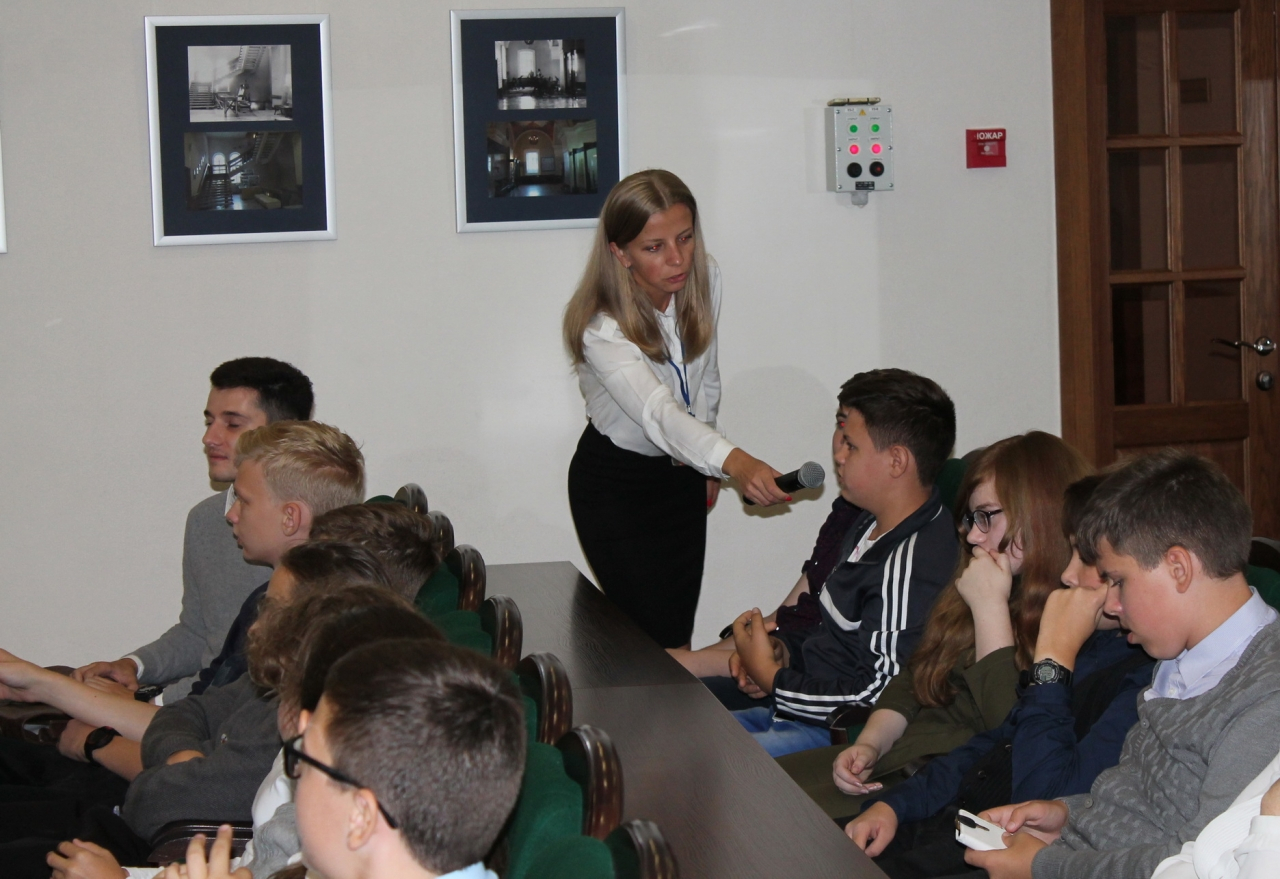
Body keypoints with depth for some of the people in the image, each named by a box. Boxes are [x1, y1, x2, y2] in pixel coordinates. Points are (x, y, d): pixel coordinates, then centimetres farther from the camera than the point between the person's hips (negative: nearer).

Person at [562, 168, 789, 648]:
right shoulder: (602, 330, -31)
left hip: (682, 475, 5)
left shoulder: (705, 279, -11)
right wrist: (735, 462, -63)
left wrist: (706, 467, 13)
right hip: (615, 484, -5)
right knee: (650, 642, -10)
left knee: (680, 632, 6)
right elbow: (658, 413, -46)